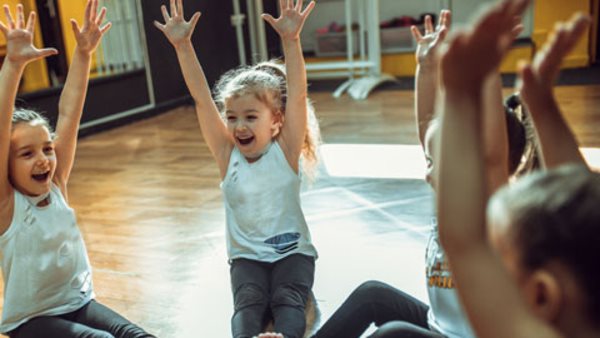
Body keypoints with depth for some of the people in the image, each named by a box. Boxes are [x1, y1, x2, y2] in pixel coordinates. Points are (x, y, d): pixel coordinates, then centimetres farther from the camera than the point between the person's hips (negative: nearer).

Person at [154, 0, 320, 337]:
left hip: (292, 252, -1)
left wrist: (290, 40, -31)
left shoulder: (286, 152, -8)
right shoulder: (228, 155, -3)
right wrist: (183, 45, -16)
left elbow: (297, 95, -20)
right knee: (248, 302, -24)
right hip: (247, 256, 2)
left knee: (287, 300, -26)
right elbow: (202, 99, -9)